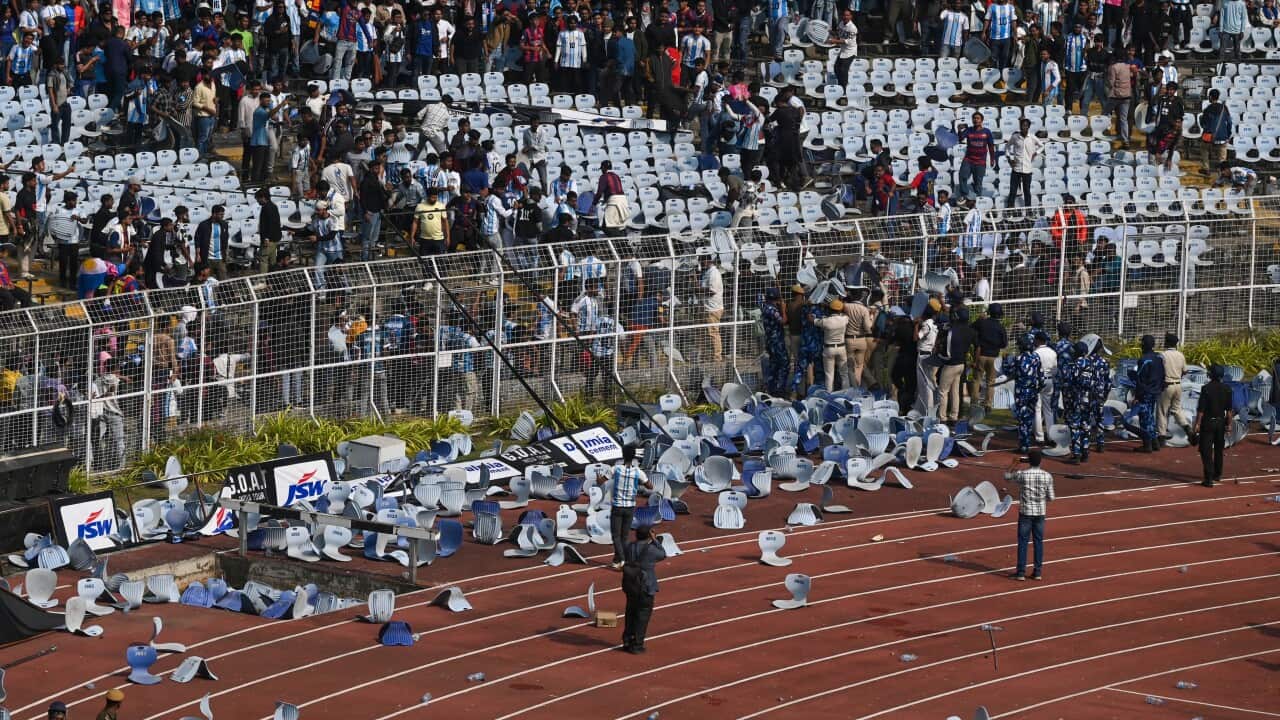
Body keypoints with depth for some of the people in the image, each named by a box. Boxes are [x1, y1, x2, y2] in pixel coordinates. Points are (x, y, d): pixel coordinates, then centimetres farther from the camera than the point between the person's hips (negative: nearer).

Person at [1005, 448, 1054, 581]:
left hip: (1025, 512, -2)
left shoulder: (1022, 475, -12)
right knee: (1038, 541, 9)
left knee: (1023, 542, 3)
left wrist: (1014, 463, 13)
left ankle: (1021, 571, 3)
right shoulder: (1047, 476, -6)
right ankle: (1037, 572, 11)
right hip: (1040, 513, 2)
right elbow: (1051, 498, -1)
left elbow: (1006, 476, 7)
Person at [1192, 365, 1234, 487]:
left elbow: (1201, 409, -15)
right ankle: (1217, 474, 34)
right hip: (1220, 422, 5)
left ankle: (1209, 478, -12)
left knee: (1206, 451, -3)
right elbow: (1229, 409, 2)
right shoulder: (1226, 389, -1)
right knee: (1218, 449, 20)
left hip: (1208, 422, -5)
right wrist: (1229, 423, 12)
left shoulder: (1206, 388, -15)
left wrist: (1197, 424, -10)